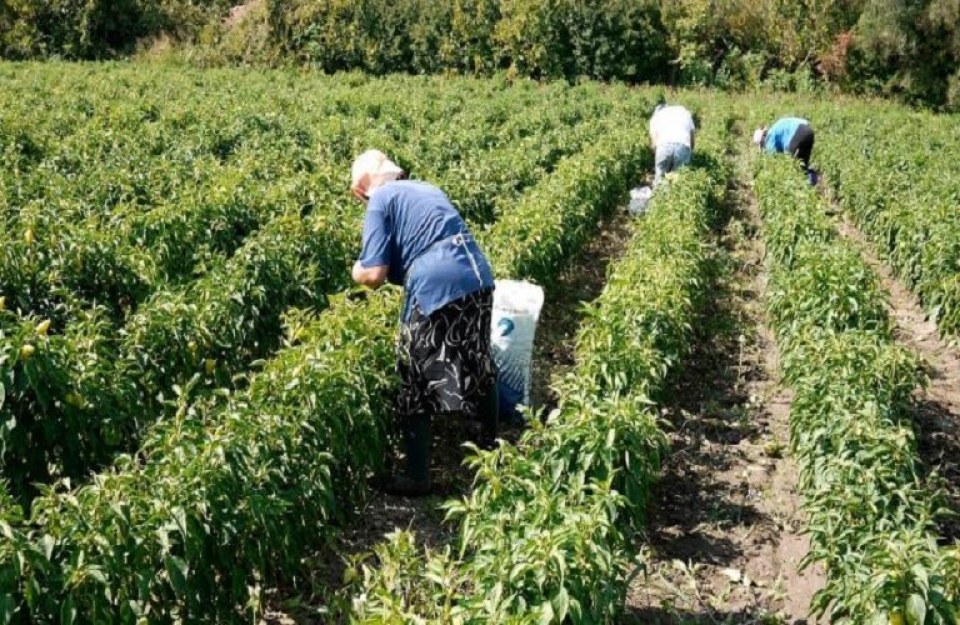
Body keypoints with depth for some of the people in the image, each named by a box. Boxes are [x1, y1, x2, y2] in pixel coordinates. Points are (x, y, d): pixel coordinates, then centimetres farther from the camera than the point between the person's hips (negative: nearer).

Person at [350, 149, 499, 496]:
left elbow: (374, 274, -5)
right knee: (479, 367, 24)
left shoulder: (380, 200, 2)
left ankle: (417, 477, 13)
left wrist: (356, 271, 16)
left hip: (435, 289, -7)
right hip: (478, 279, 8)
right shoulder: (426, 188, 25)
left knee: (416, 382, 7)